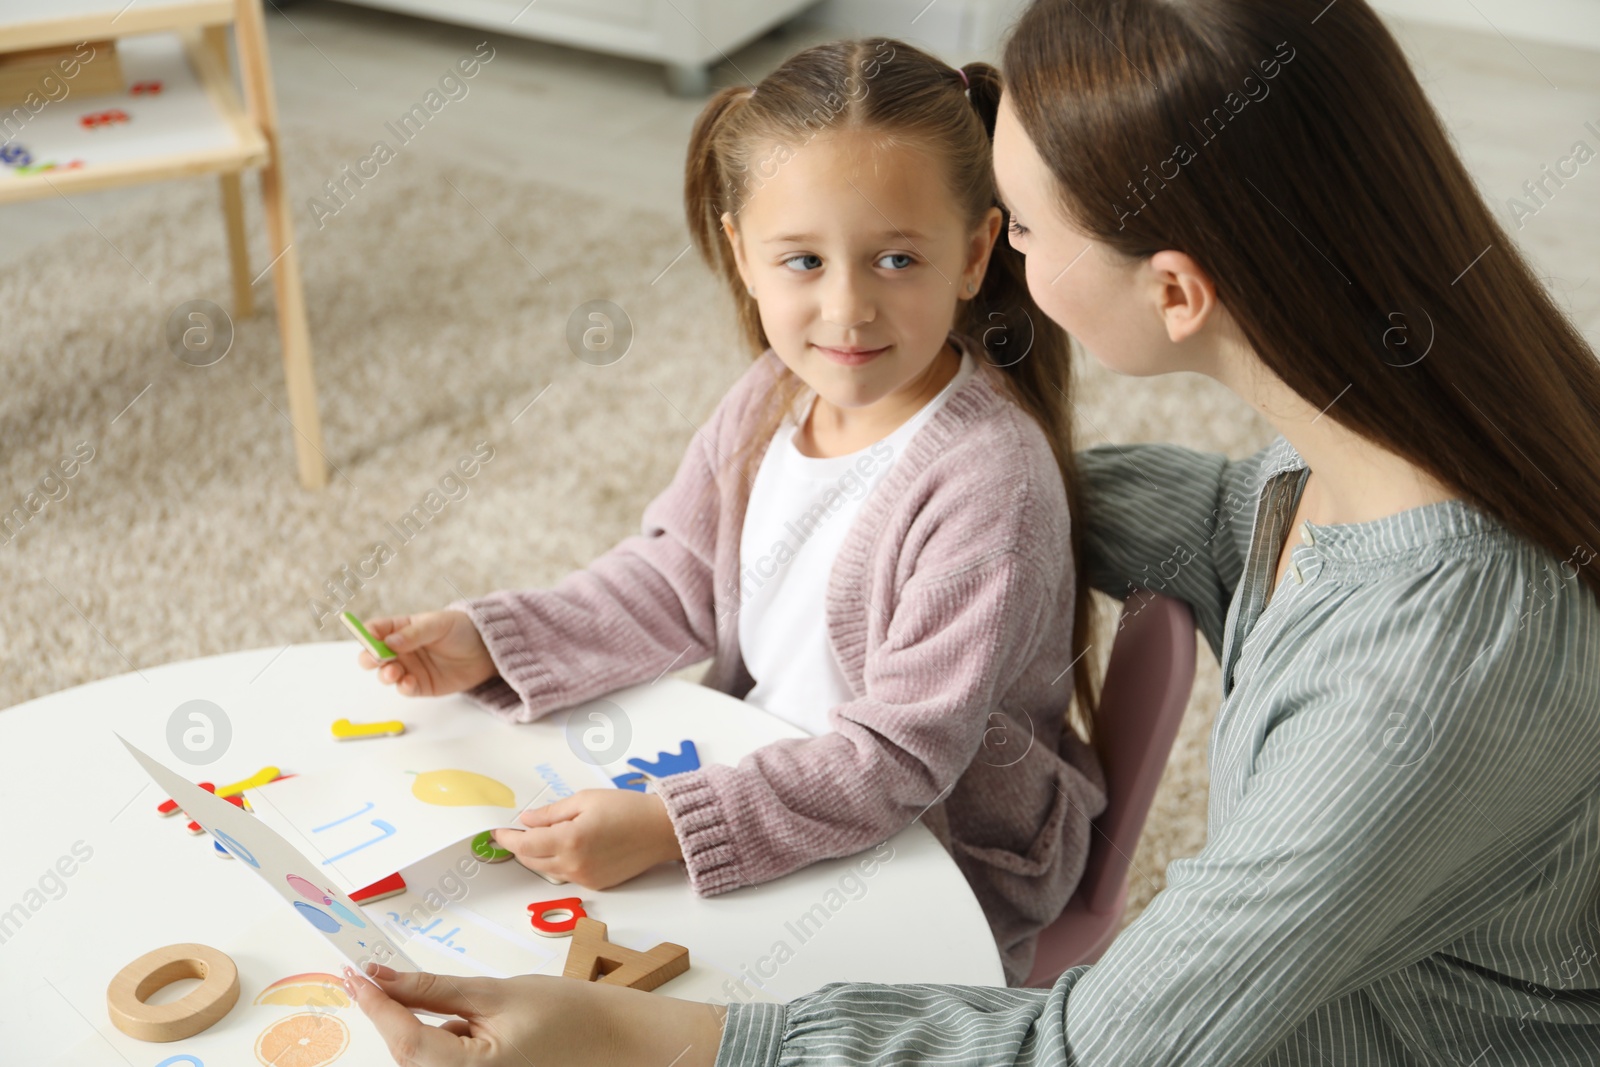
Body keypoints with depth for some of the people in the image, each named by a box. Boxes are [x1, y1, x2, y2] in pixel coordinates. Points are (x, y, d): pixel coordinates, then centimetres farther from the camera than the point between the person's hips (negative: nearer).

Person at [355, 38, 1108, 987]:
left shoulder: (987, 483, -28)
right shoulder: (774, 398, -5)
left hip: (941, 864, -6)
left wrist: (671, 827, -34)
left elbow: (901, 752, -27)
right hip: (774, 776, 7)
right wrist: (487, 643, -5)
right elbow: (676, 580, 7)